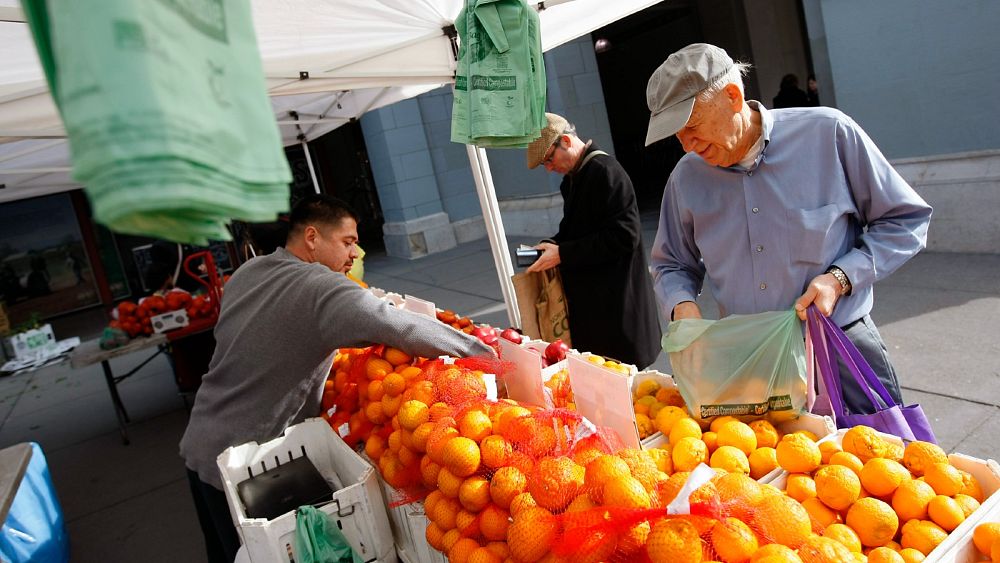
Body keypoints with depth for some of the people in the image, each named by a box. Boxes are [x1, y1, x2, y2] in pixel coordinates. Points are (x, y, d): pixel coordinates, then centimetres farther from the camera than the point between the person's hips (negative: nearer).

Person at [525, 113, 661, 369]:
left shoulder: (606, 171, -16)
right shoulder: (573, 177, 13)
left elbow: (624, 236, -22)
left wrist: (563, 254, -20)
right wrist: (551, 247, 3)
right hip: (589, 301, 9)